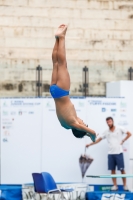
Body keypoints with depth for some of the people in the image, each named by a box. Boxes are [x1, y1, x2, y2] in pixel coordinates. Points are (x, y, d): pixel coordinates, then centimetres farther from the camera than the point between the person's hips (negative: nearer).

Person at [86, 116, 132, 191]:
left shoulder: (119, 129, 0)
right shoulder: (106, 132, 9)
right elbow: (99, 139, 14)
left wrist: (123, 140, -4)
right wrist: (90, 144, 10)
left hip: (119, 152, -3)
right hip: (111, 153, 3)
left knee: (122, 169, -3)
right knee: (113, 170, 2)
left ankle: (125, 185, 3)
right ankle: (115, 185, 7)